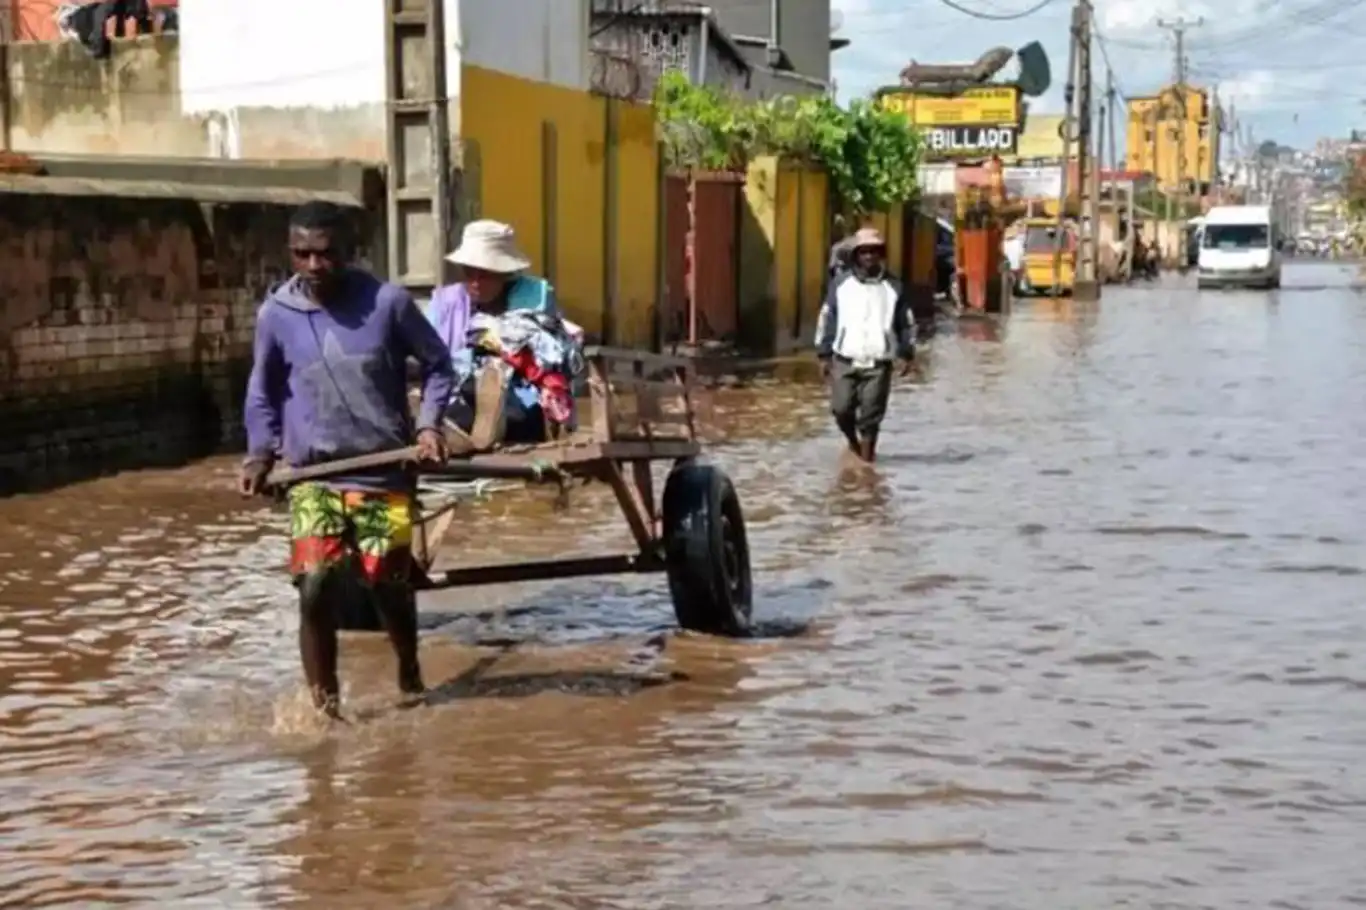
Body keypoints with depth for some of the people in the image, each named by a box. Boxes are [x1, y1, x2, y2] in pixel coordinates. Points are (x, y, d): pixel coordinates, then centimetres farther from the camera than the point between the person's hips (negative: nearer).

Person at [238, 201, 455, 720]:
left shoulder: (388, 303, -8)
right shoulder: (276, 315, -2)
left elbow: (437, 364, 6)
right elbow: (263, 393, 13)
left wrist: (429, 425, -7)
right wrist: (261, 454, 2)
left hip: (384, 473, -1)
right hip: (313, 476, 1)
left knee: (389, 585, 7)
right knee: (316, 587, -14)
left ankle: (410, 675, 36)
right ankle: (322, 704, 0)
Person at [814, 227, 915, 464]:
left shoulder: (893, 287, 5)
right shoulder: (841, 284, 4)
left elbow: (906, 323, 10)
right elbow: (827, 319, 6)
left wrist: (906, 354, 4)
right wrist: (824, 354, 3)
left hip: (879, 363, -1)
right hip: (845, 360, 1)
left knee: (871, 414, -2)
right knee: (841, 408, -2)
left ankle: (866, 458, 8)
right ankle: (852, 441, 27)